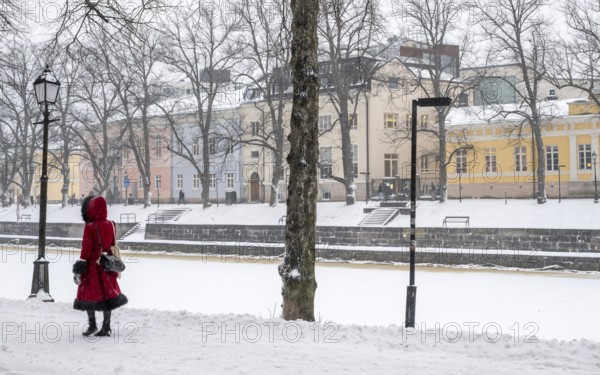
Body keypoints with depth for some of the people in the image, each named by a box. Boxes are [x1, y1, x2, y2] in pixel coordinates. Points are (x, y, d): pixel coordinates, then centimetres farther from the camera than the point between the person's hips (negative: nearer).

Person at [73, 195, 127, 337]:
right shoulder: (111, 225, 1)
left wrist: (79, 269, -8)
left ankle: (92, 324, 10)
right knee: (107, 294, 10)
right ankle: (106, 327, 12)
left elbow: (86, 249, -14)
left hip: (93, 265, -5)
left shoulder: (90, 227, -15)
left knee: (89, 295, 11)